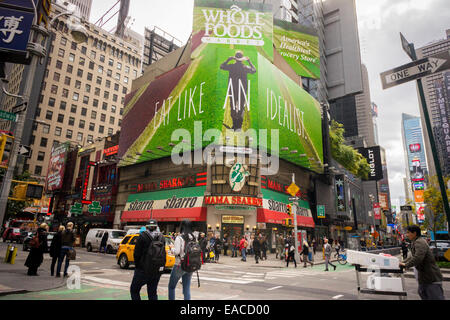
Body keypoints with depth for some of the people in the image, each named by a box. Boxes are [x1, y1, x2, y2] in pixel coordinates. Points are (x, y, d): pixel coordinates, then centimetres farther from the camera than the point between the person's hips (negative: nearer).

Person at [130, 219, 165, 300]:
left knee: (134, 290, 13)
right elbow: (164, 253, 6)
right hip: (158, 270, 5)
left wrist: (137, 265, 5)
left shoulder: (143, 236, -11)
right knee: (153, 292, 16)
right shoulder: (161, 237, 2)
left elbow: (136, 253, -9)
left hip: (144, 269, -5)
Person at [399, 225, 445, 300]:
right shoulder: (414, 242, 13)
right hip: (423, 276, 10)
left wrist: (406, 265, -21)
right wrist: (403, 263, 12)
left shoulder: (420, 242, -20)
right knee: (423, 294, 19)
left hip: (432, 277, -10)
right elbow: (412, 257, 22)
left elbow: (418, 258, -31)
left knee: (436, 297, -5)